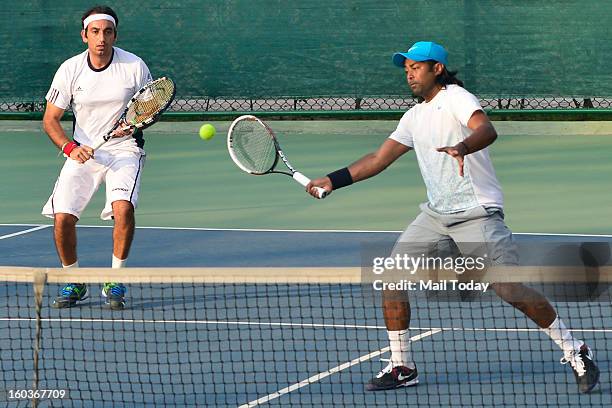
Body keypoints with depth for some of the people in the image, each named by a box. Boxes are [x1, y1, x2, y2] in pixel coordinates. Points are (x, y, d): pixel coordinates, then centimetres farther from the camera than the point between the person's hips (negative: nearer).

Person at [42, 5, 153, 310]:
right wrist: (70, 147, -17)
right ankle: (74, 283, 10)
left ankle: (115, 283, -9)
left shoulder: (135, 66, -7)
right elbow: (50, 119, 1)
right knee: (62, 216, -14)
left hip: (124, 150, -2)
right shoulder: (70, 70, -5)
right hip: (83, 152, 2)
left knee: (123, 207, -27)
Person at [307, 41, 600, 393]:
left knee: (510, 290, -14)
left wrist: (462, 148, -49)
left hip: (477, 214, -8)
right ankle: (402, 367, 6)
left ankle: (576, 353, -1)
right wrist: (332, 181, 14)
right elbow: (379, 159, 20)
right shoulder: (414, 117, 15)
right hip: (436, 215, 8)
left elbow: (487, 130, -28)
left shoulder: (455, 97, -9)